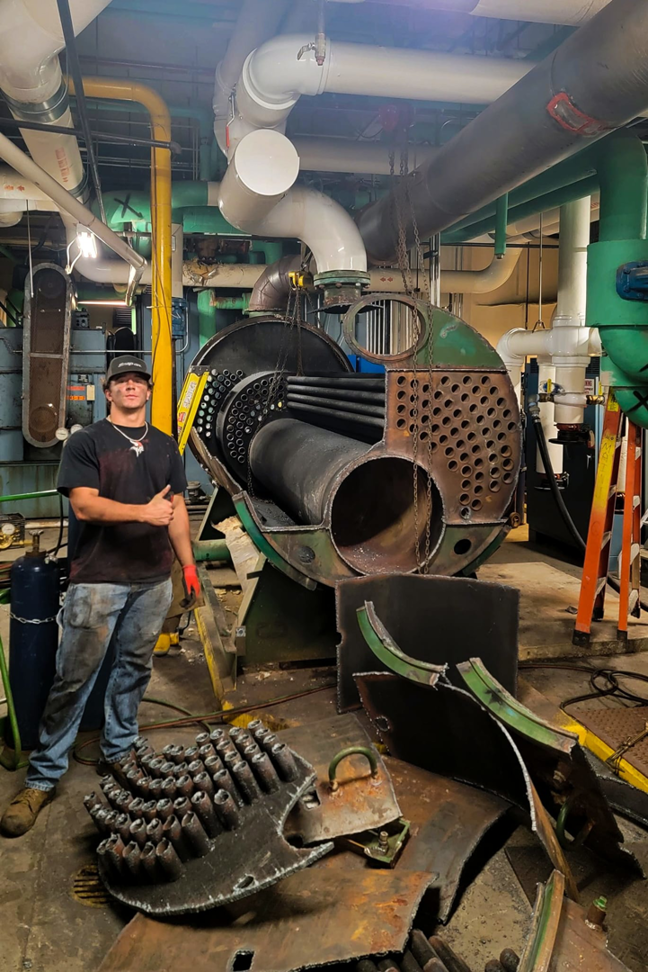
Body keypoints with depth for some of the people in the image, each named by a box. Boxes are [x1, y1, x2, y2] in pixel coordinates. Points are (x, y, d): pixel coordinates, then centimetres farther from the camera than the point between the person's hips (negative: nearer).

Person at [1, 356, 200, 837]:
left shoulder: (165, 446, 14)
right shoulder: (86, 442, 0)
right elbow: (84, 505, -12)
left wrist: (189, 565, 10)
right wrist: (143, 512, -23)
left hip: (153, 580, 5)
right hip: (98, 580, -4)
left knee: (134, 669, 13)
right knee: (74, 679, -1)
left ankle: (117, 753, 30)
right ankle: (43, 776, 11)